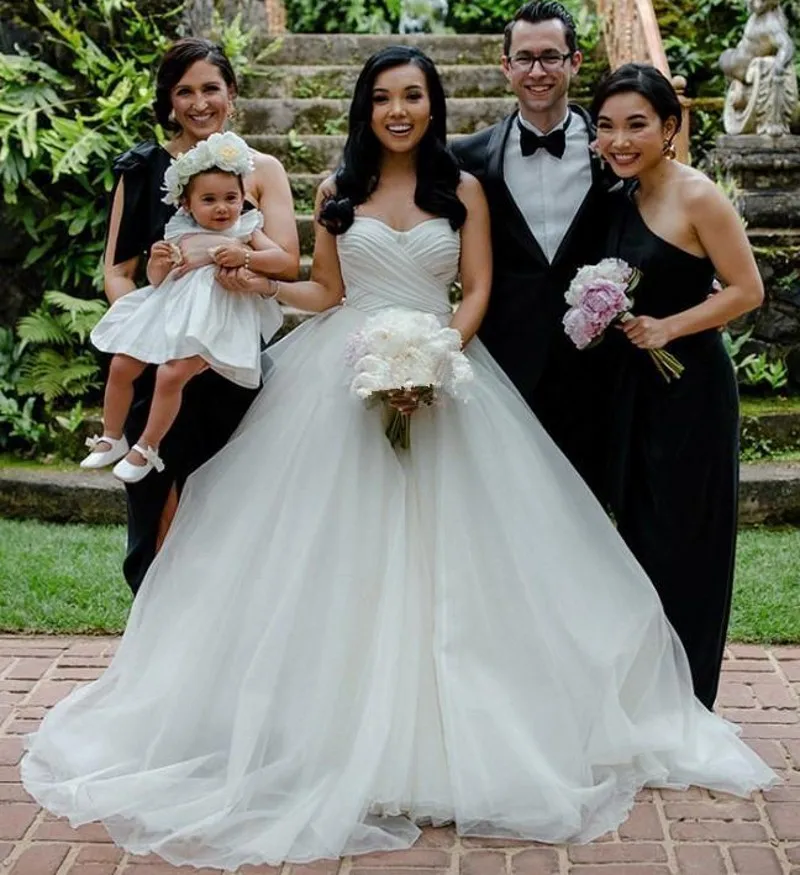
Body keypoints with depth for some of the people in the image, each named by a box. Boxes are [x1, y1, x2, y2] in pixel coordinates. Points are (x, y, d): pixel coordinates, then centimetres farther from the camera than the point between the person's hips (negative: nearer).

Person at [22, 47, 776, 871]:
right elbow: (326, 292, 9)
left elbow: (478, 292, -1)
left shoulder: (463, 189, 5)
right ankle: (344, 735, 9)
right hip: (343, 377, 1)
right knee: (340, 551, -1)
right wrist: (256, 280, -8)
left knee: (439, 549, -2)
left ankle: (435, 739, 11)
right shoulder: (339, 192, 8)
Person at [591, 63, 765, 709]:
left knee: (684, 537, 3)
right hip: (635, 386, 8)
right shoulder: (624, 199, 8)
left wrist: (668, 327, -20)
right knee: (639, 529, 14)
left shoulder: (698, 197, -14)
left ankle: (685, 702, 18)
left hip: (691, 386, -7)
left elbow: (747, 291, -14)